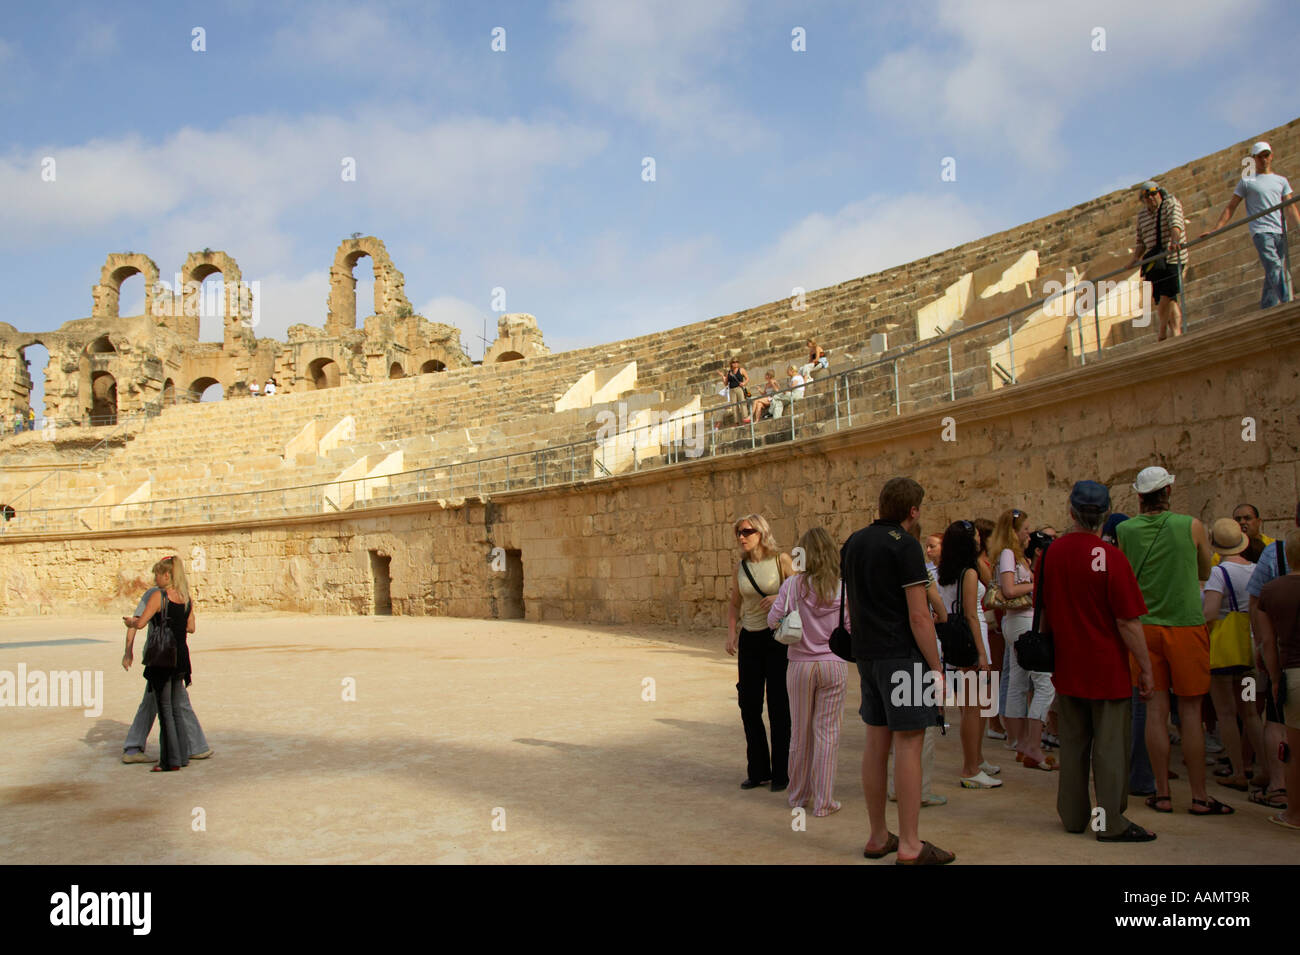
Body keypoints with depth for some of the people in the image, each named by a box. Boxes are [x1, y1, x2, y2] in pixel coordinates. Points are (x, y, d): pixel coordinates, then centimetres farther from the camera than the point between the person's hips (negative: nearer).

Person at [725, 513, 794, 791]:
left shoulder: (781, 560, -6)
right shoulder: (740, 568, 7)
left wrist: (780, 598, -22)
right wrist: (731, 633, 3)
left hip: (777, 638, -5)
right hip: (749, 640, 5)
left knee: (778, 707, 0)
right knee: (749, 706, 7)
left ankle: (781, 773, 13)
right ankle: (758, 771, 21)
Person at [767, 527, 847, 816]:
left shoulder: (792, 584, -8)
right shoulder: (842, 589, -7)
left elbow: (773, 620, -7)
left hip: (799, 665, 1)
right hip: (832, 664, -1)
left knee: (800, 731, 14)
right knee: (827, 733, 6)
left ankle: (798, 795, 26)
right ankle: (823, 801, 9)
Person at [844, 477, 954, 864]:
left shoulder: (853, 542, 12)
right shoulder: (905, 545, -12)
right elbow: (919, 615, -16)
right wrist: (936, 668, -11)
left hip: (866, 653, 8)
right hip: (903, 654, -8)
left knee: (876, 742, 12)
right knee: (909, 744, -3)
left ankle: (878, 837, 19)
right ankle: (910, 847, 0)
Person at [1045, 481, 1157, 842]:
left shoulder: (1051, 553, 1)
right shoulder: (1111, 558, -16)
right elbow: (1127, 622, -16)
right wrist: (1146, 667, -7)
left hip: (1067, 667, 5)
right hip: (1107, 667, -5)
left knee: (1072, 743, 14)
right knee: (1110, 745, 3)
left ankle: (1073, 815, 22)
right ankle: (1111, 822, 9)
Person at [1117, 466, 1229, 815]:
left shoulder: (1125, 530, -3)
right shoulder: (1191, 526, -5)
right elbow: (1205, 573, 10)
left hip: (1145, 626, 2)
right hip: (1187, 625, -2)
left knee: (1156, 711, 6)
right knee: (1190, 712, 4)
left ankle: (1162, 793, 12)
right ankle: (1199, 796, 11)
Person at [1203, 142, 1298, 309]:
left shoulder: (1281, 181, 21)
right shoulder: (1246, 181, 13)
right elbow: (1231, 207, 10)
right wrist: (1216, 228, -1)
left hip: (1280, 232, 4)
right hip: (1261, 231, -4)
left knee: (1273, 276, 1)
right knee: (1274, 267, -21)